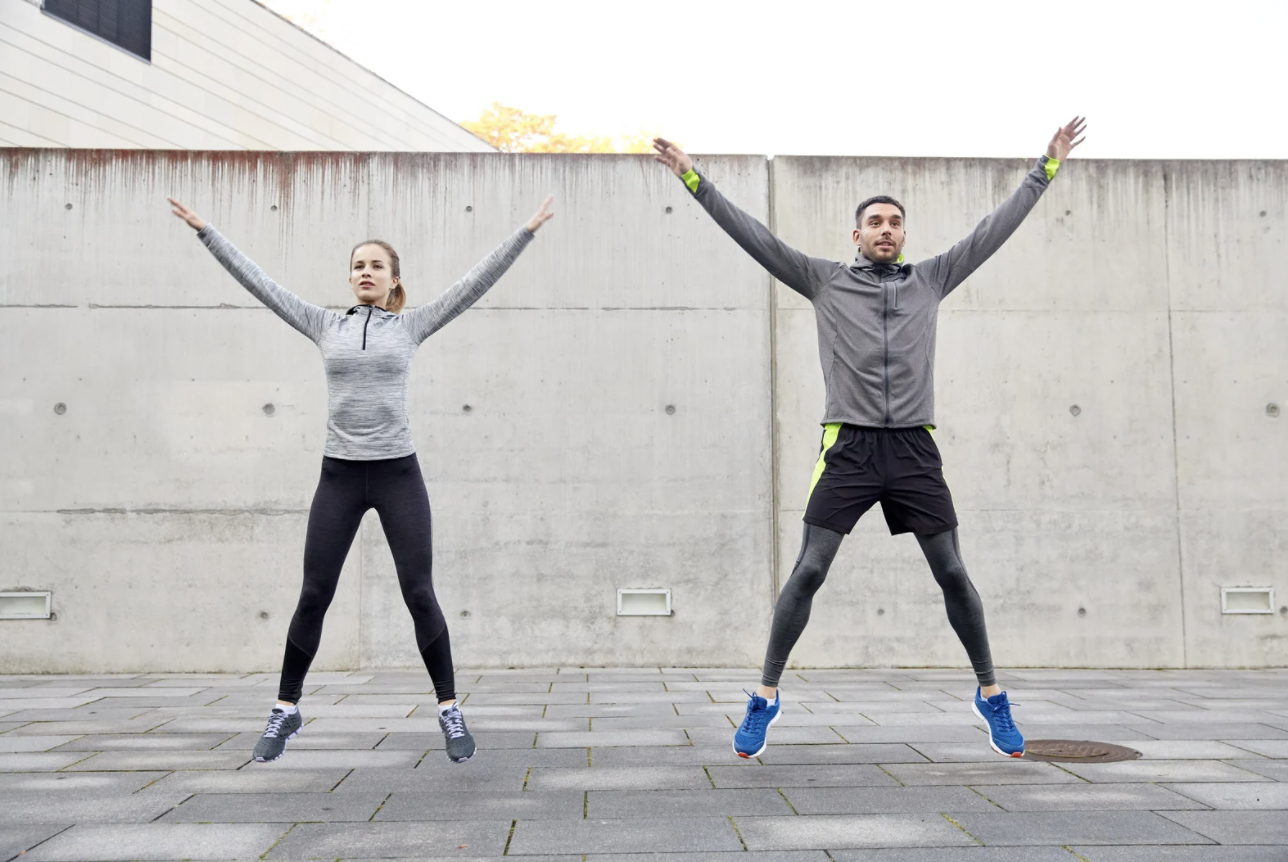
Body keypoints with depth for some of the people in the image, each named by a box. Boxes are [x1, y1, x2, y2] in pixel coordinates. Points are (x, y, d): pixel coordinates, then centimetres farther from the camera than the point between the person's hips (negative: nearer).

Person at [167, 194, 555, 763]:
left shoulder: (411, 325, 5)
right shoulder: (325, 326, 9)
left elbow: (476, 283, 1)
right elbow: (258, 282, 9)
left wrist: (525, 233, -3)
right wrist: (205, 232, 7)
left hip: (398, 471, -1)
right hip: (339, 474, 2)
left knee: (419, 594, -2)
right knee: (314, 595, 3)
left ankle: (449, 708, 10)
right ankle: (286, 709, 18)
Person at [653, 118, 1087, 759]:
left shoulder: (931, 280, 13)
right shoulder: (826, 282, 7)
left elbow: (995, 229, 16)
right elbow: (754, 237, 4)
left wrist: (1046, 169, 18)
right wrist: (693, 180, 1)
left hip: (915, 449, 2)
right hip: (848, 448, -2)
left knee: (953, 574, 6)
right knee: (807, 572, -6)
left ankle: (990, 694, 22)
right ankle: (766, 696, 6)